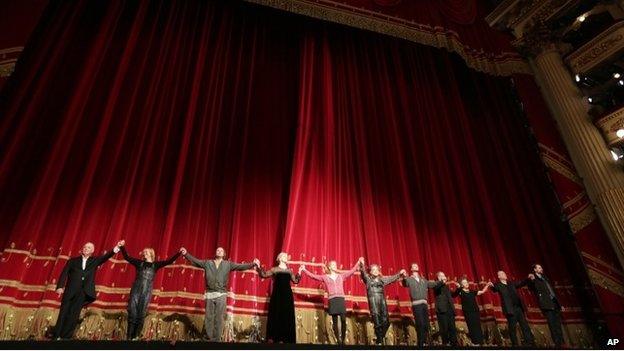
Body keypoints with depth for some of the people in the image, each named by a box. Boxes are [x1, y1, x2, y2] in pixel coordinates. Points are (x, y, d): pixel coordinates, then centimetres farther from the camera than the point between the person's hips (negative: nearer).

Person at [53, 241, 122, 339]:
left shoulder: (94, 261, 16)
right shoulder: (73, 260, 14)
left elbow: (105, 257, 1)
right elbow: (64, 273, 5)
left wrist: (115, 249, -17)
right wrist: (60, 286, -10)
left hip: (83, 293, 0)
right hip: (70, 291, 0)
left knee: (74, 315, -1)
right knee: (63, 313, 0)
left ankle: (65, 337, 1)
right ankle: (56, 336, 7)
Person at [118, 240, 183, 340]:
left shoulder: (155, 265, 9)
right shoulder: (139, 262, 12)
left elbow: (169, 261, 2)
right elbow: (126, 257, 8)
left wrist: (179, 253, -8)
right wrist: (122, 247, -5)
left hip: (146, 292, -1)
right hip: (136, 290, 1)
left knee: (141, 314, -1)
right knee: (132, 312, -4)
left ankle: (135, 337, 5)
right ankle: (129, 336, 1)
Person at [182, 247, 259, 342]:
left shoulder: (228, 264, 6)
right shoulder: (207, 263, 10)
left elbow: (241, 266, -1)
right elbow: (195, 261, 8)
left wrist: (253, 264, -13)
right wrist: (186, 254, -4)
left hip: (221, 295, -1)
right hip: (209, 294, 1)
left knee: (219, 318, 0)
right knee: (208, 318, 3)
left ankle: (217, 339, 6)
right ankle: (209, 339, 11)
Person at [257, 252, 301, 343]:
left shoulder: (289, 271, 14)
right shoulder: (274, 269, 3)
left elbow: (295, 281, 19)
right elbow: (264, 275, -3)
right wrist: (259, 267, -11)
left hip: (287, 296, 4)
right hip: (277, 295, -4)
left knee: (287, 316, 2)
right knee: (276, 315, -3)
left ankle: (284, 338, 7)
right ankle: (273, 337, 2)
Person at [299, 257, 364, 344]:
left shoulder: (341, 276, 16)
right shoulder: (325, 277, 11)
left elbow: (352, 271, 15)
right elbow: (313, 276, 8)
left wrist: (359, 262, 12)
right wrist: (304, 270, 2)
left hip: (341, 299, 1)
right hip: (332, 300, -1)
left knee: (343, 320, -8)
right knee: (335, 321, 0)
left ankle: (343, 340, 0)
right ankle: (338, 341, 4)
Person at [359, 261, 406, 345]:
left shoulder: (382, 279, 22)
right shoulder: (368, 278, 10)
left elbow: (392, 278, 29)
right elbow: (363, 273, -8)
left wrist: (400, 273, 19)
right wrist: (362, 264, -26)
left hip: (382, 301, 4)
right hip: (373, 301, -4)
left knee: (386, 323, -3)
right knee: (377, 323, -9)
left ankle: (381, 337, 18)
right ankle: (379, 341, 4)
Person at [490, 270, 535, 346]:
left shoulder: (511, 283, 18)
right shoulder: (498, 285, -1)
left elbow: (521, 283, 22)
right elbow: (494, 289, -21)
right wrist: (492, 286, -45)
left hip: (519, 307, 6)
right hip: (510, 309, -5)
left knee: (525, 326, 6)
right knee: (512, 328, -1)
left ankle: (530, 343, 12)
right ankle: (515, 344, 7)